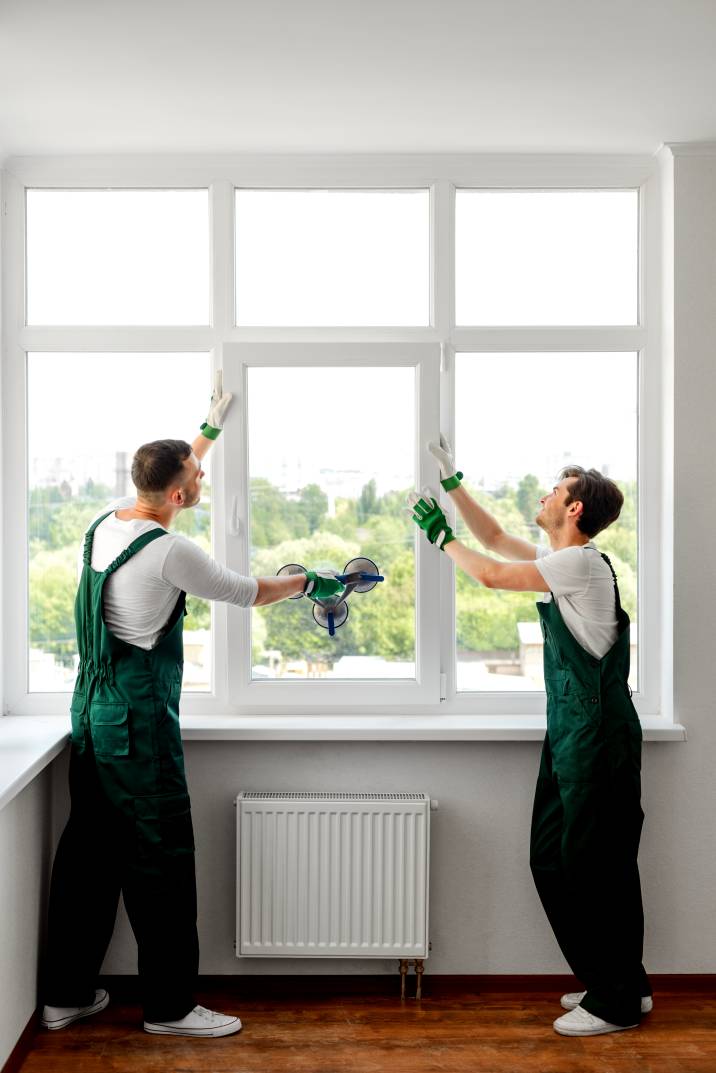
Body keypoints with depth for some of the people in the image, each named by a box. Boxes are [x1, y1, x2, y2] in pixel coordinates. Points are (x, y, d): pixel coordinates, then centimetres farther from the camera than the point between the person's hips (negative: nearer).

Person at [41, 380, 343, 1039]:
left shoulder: (105, 523, 5)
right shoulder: (169, 551, -19)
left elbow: (174, 474, 24)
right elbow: (246, 592, -6)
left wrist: (210, 430, 35)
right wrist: (308, 582, 10)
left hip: (92, 712, 9)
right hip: (141, 723, -9)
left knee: (88, 851, 15)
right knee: (161, 859, 1)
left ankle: (66, 996, 26)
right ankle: (170, 1007, 13)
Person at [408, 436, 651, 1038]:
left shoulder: (582, 562, -16)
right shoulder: (556, 560, 12)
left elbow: (492, 575, -14)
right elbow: (495, 539, 24)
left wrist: (441, 536, 1)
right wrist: (453, 483, 23)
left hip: (599, 739, -10)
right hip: (571, 737, 10)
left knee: (599, 865, -1)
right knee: (552, 858, 13)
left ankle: (618, 1002, 13)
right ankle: (621, 986, 25)